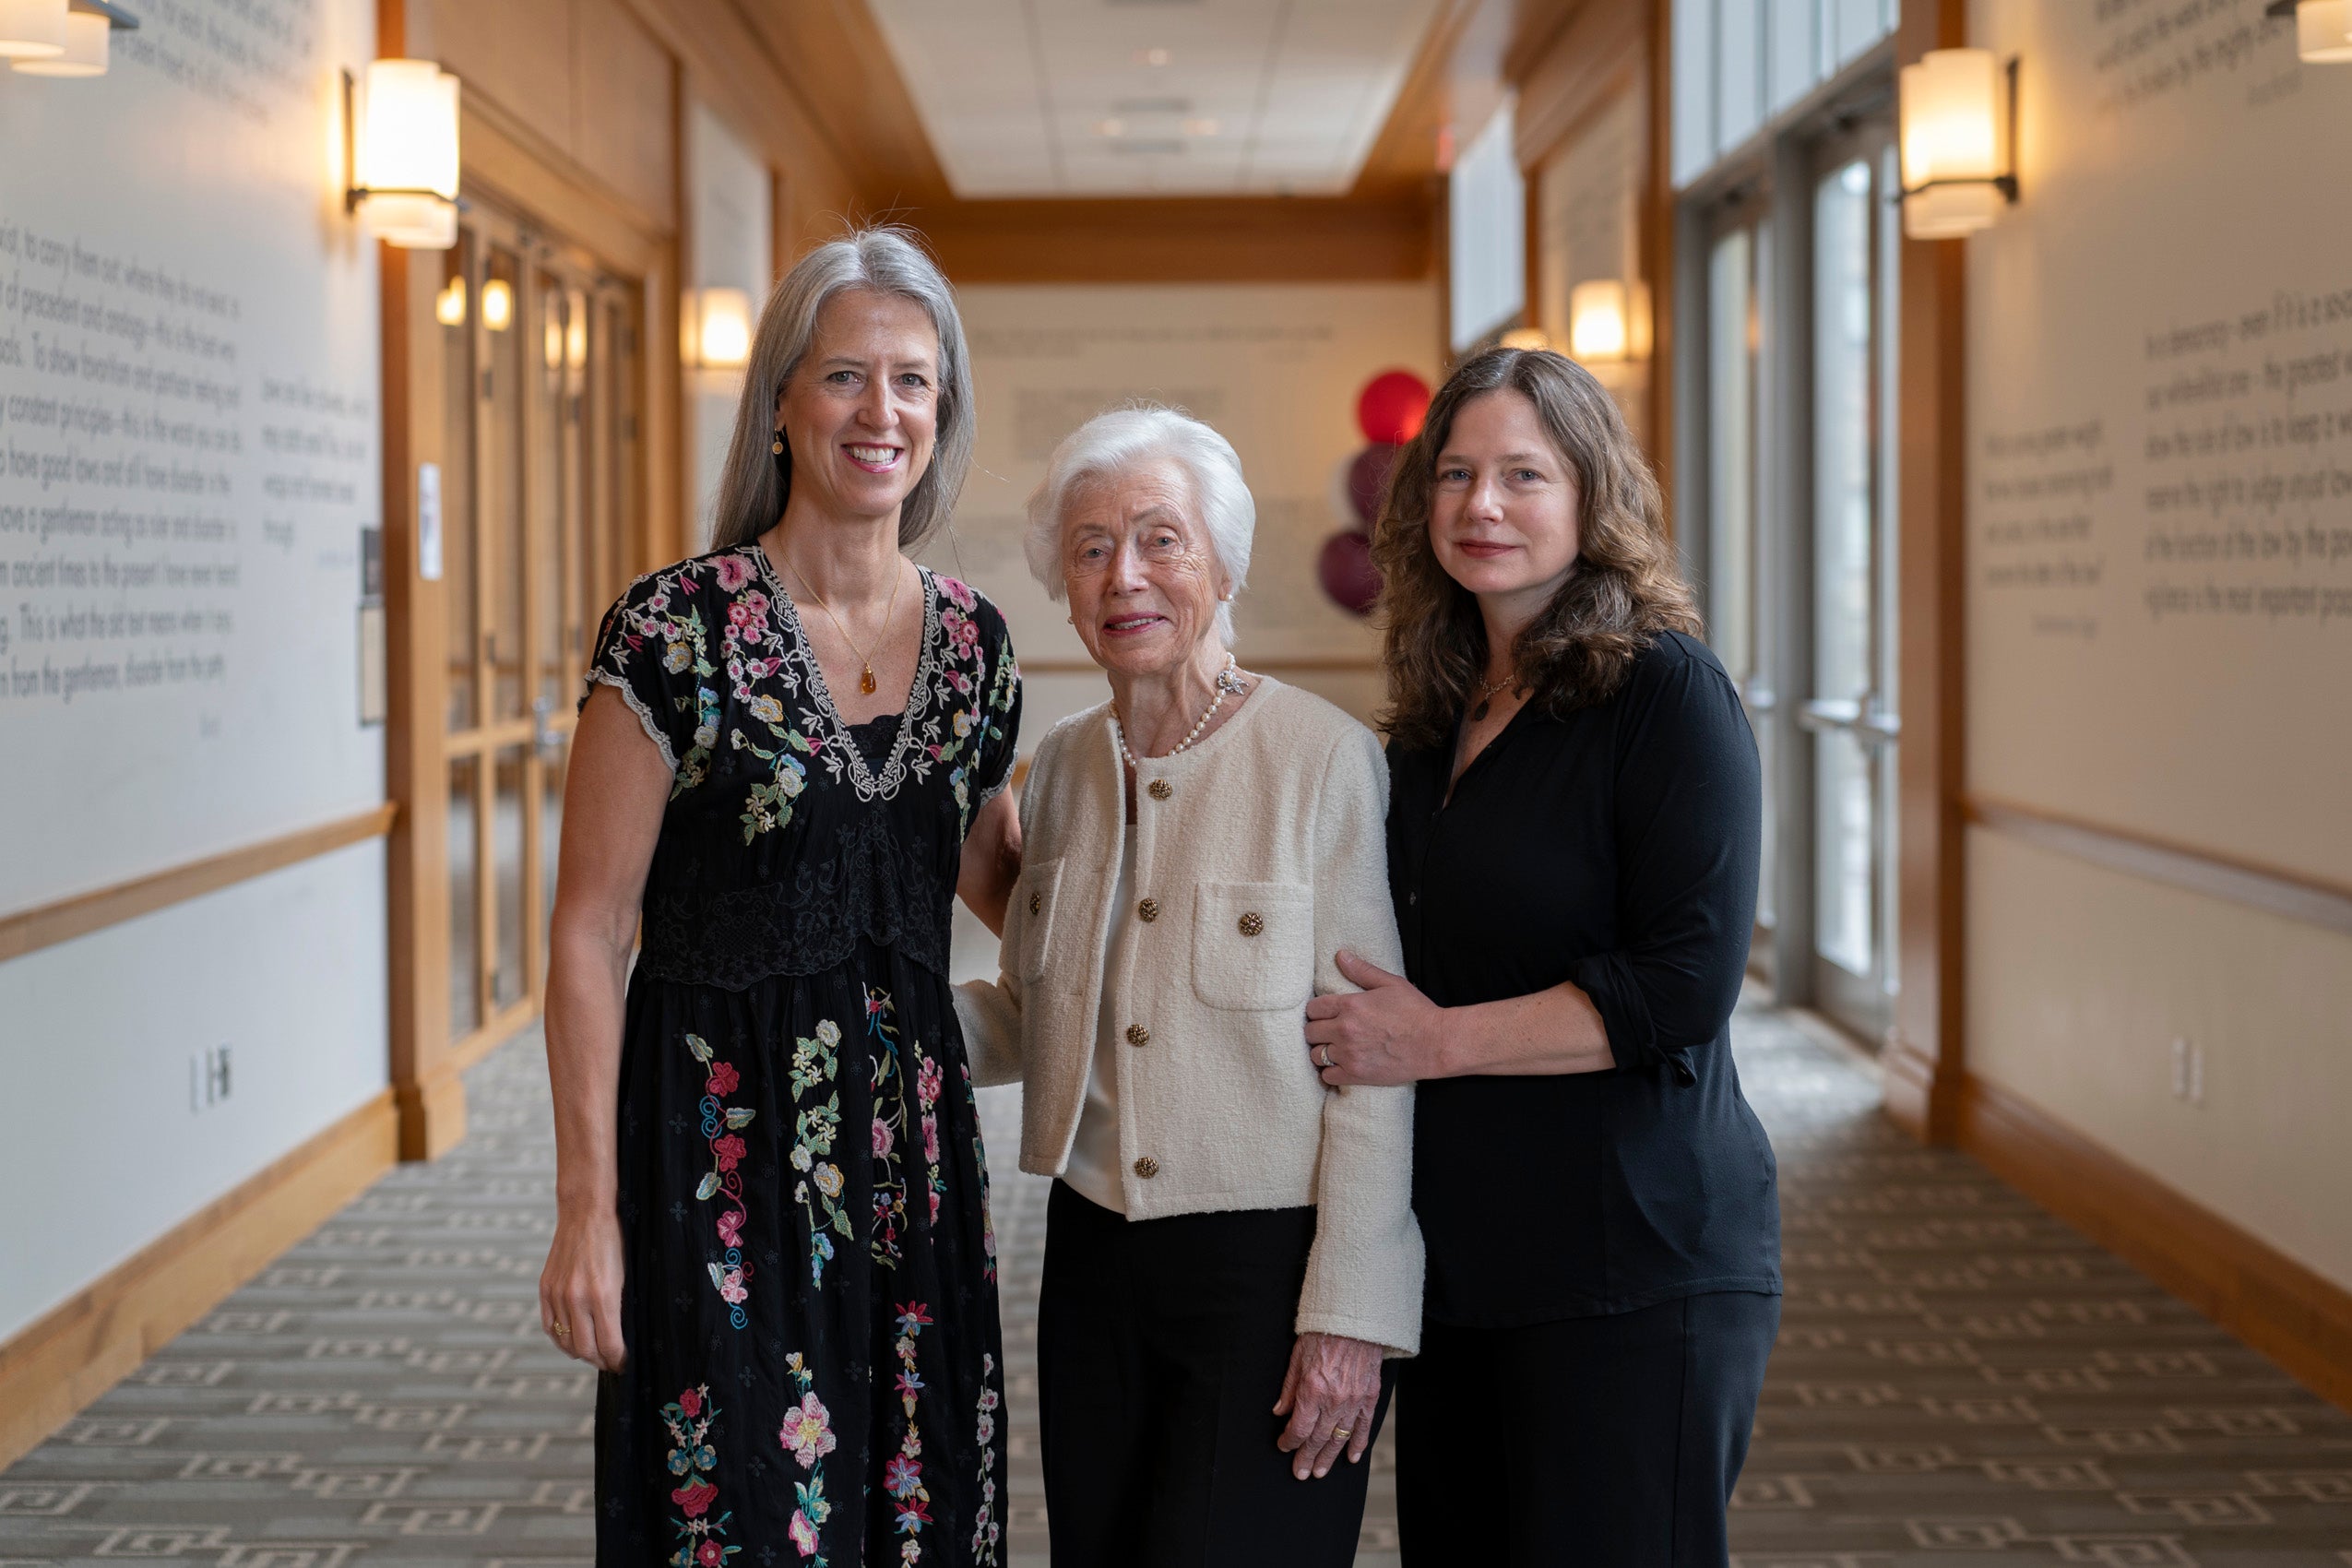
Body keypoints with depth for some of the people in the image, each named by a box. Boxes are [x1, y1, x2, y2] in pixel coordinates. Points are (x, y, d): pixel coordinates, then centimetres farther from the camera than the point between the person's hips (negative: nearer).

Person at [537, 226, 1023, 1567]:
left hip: (912, 1133, 5)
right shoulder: (679, 630, -9)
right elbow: (592, 932, -8)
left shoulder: (973, 641, 5)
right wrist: (589, 1206, -12)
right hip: (725, 1141, -5)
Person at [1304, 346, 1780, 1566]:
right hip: (1455, 1258, 7)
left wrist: (1432, 1040, -16)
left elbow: (1687, 986, -19)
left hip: (1633, 1270, -7)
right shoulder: (1436, 717, 12)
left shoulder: (1664, 691, -10)